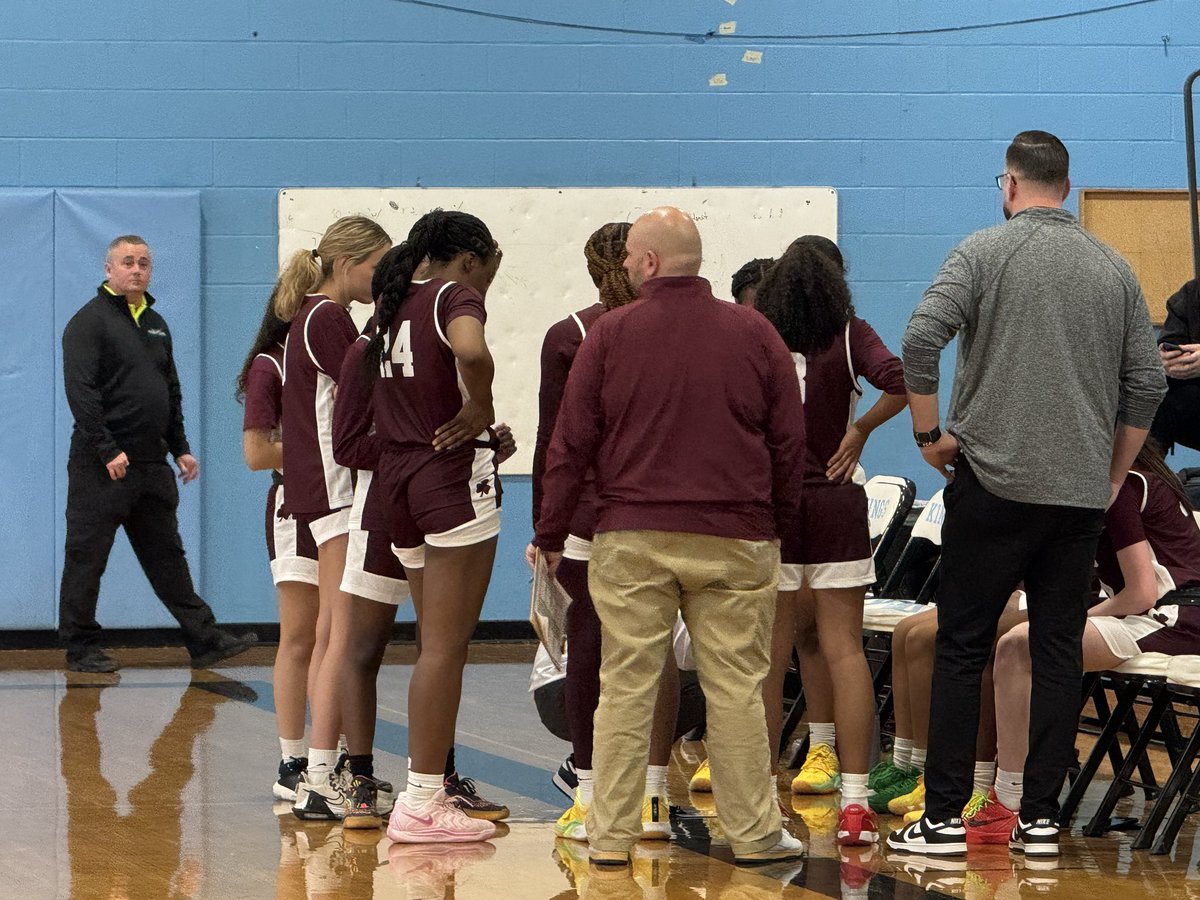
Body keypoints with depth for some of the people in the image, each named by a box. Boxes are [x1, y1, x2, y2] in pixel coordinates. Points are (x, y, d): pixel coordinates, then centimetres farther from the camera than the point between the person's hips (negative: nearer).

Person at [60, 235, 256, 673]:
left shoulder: (156, 324, 17)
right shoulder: (89, 321, -7)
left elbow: (172, 393, 24)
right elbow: (80, 390, -15)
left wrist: (180, 448, 15)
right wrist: (107, 451, -20)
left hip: (152, 464, 7)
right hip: (100, 467, -7)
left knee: (167, 555, 11)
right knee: (87, 555, -1)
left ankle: (204, 639, 12)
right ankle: (81, 649, 5)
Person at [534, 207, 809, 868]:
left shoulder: (610, 334, -1)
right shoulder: (753, 334, 4)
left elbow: (571, 444, 0)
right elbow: (789, 442, 7)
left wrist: (551, 534, 9)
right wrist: (781, 524, 19)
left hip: (632, 540, 0)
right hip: (734, 540, 1)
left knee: (625, 688, 3)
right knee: (736, 689, 3)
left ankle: (611, 834, 5)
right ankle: (753, 834, 7)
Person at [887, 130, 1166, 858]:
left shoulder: (985, 252, -2)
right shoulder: (1115, 269, 9)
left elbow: (921, 339, -15)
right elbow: (1147, 384, 8)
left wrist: (929, 433, -4)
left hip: (995, 482, -3)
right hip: (1081, 497, 3)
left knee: (962, 650, 1)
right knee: (1059, 654, 7)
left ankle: (945, 817, 0)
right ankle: (1041, 818, 7)